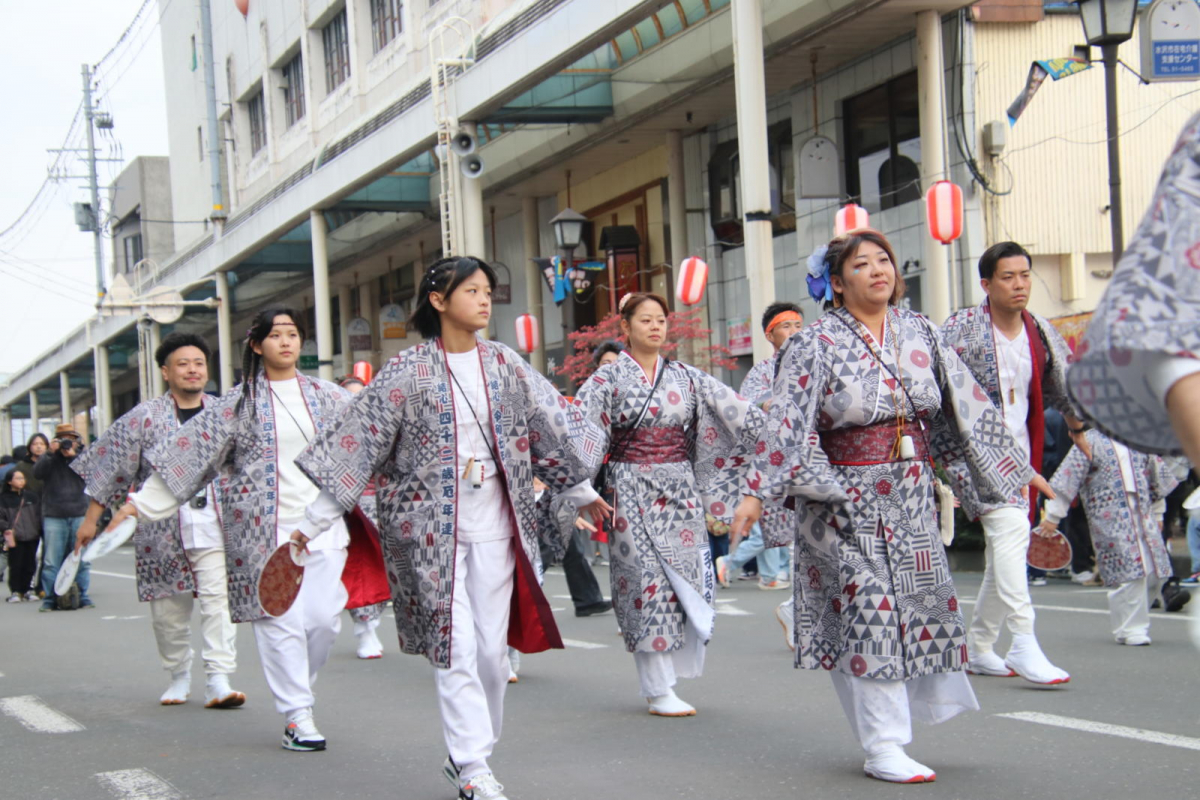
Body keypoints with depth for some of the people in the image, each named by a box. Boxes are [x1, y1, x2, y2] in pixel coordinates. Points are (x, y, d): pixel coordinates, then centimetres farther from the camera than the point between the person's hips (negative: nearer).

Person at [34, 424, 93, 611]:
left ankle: (83, 596, 7)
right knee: (51, 561, -3)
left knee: (82, 559, 1)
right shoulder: (50, 457, 8)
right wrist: (51, 452, -17)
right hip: (54, 516, -1)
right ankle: (50, 598, 1)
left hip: (79, 514, 1)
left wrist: (73, 456, -13)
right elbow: (38, 473, -9)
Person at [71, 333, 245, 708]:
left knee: (217, 602, -11)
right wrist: (90, 519, 1)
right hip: (163, 533, 0)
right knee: (168, 610, 6)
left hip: (214, 528, 1)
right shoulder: (144, 418, 1)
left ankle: (219, 681, -12)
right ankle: (178, 677, 24)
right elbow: (111, 469, 3)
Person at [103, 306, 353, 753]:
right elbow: (190, 451, 2)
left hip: (323, 524, 2)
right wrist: (142, 503, -1)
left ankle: (295, 691, 20)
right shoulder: (240, 403, 3)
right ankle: (296, 716, 3)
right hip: (267, 530, -2)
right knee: (282, 622, -5)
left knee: (325, 618, -4)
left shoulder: (326, 397, 11)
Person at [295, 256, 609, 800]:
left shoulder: (504, 364, 6)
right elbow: (358, 442, -6)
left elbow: (551, 426, 16)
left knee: (493, 648, 4)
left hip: (494, 525, 4)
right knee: (455, 647, -7)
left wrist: (582, 492, 23)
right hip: (431, 526, -4)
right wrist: (312, 522, -8)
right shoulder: (409, 371, -5)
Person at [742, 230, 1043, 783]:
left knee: (919, 598, 7)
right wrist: (758, 492, -21)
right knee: (870, 608, -8)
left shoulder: (918, 333, 7)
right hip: (844, 498, -5)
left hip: (911, 494, 5)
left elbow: (965, 402, 12)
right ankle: (883, 749, -3)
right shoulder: (818, 344, -7)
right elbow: (786, 421, -13)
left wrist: (1014, 466, 14)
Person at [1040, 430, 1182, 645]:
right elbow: (1067, 478, -4)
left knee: (1156, 574, 2)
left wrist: (1157, 513, 27)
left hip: (1143, 514, 6)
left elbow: (1157, 475, 25)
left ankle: (1133, 620, 21)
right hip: (1110, 520, -5)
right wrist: (1052, 515, -7)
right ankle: (1130, 629, 2)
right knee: (1128, 573, -11)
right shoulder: (1090, 442, -2)